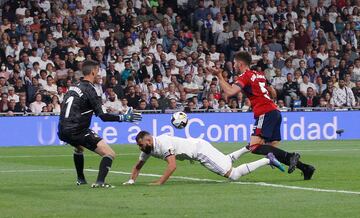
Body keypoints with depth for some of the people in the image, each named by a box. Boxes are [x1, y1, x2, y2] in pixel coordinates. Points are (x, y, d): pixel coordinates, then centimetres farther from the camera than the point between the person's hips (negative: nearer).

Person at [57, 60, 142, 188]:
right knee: (110, 154, -10)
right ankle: (100, 182, -26)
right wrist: (123, 118, -14)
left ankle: (80, 179, 43)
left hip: (63, 132, 9)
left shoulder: (74, 87, 13)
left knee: (79, 148, 41)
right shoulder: (89, 90, -11)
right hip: (77, 132, -9)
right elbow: (102, 116, -16)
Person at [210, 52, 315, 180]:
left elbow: (230, 92, -16)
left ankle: (290, 157, -28)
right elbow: (273, 94, 29)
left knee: (254, 147, -16)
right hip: (275, 111, 9)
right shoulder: (260, 75, 22)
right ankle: (305, 168, -3)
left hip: (265, 114, -9)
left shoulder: (245, 76, -2)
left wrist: (220, 77, -9)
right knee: (273, 148, 7)